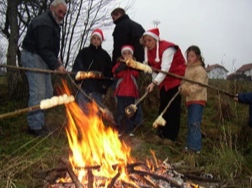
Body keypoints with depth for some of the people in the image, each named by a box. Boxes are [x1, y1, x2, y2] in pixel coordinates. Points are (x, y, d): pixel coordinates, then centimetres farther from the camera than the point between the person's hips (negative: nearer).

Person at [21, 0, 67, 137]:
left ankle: (39, 122, 16)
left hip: (42, 59, 10)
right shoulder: (43, 23, -18)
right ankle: (35, 126, -9)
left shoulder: (53, 23, 16)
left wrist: (56, 59, 8)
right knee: (38, 92, -14)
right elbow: (44, 48, -26)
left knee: (47, 92, 9)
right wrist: (56, 65, -30)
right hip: (33, 57, -10)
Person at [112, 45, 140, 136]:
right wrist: (125, 64, -15)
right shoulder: (119, 63, 7)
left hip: (131, 92, 1)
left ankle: (129, 129, 13)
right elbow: (117, 73, -13)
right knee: (120, 111, -1)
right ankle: (119, 129, 8)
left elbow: (136, 74, -9)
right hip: (121, 91, -1)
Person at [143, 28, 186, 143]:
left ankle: (170, 136, -1)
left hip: (176, 79, -7)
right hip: (164, 81, 7)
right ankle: (161, 133, 14)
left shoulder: (167, 48, -24)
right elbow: (154, 68, 5)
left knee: (173, 108, -6)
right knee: (163, 106, 7)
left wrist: (154, 83, -43)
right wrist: (154, 82, -6)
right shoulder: (149, 50, 1)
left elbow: (165, 68, -34)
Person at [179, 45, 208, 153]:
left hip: (198, 99, -9)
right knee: (190, 123, 14)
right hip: (190, 99, 9)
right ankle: (190, 145, 23)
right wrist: (182, 88, -1)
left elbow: (199, 85, -19)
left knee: (195, 123, -12)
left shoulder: (200, 70, -10)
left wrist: (188, 90, -32)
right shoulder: (188, 69, 16)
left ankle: (195, 147, -9)